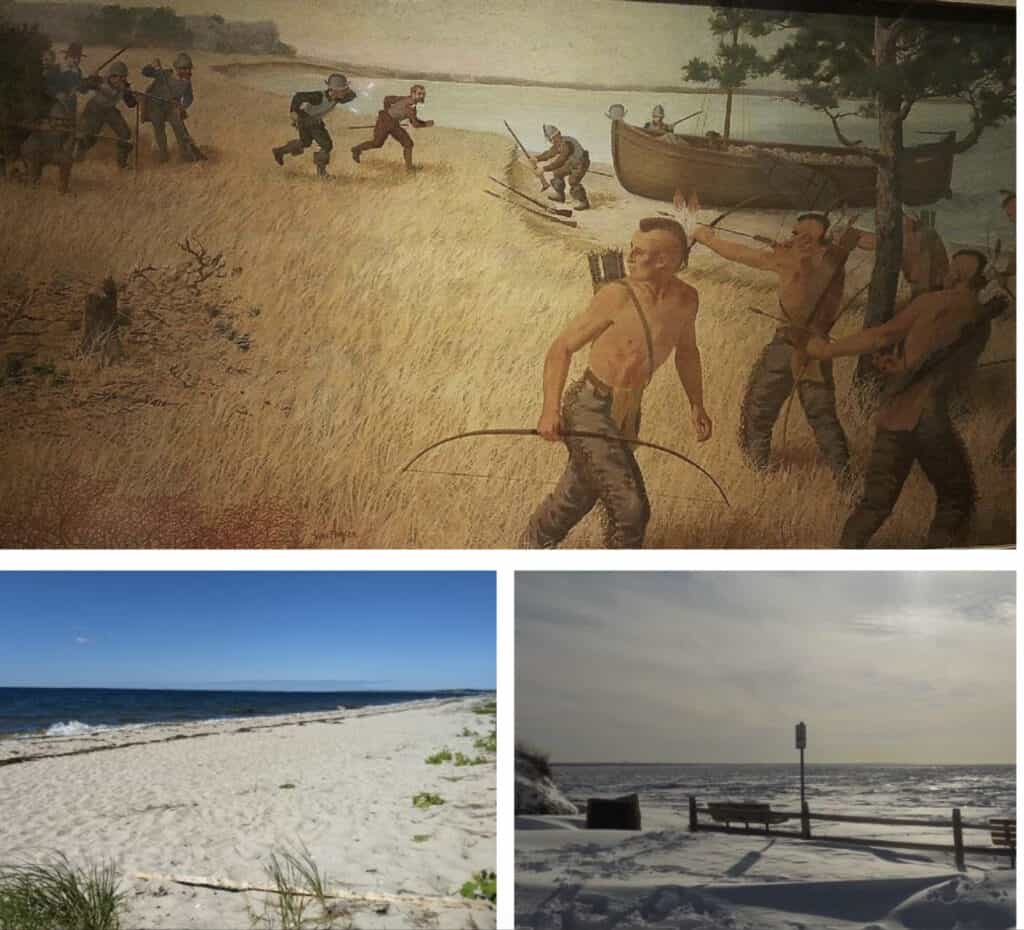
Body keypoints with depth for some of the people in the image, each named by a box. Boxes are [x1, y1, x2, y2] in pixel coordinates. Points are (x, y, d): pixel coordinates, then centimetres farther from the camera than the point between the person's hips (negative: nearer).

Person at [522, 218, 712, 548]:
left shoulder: (686, 299, -2)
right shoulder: (617, 296, -20)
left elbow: (686, 351, 18)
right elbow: (562, 347, -14)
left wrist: (697, 404, 16)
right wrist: (550, 409, -25)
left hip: (627, 414, 6)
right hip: (589, 410, -6)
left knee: (582, 489, 24)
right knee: (631, 508, -12)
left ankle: (537, 540, 49)